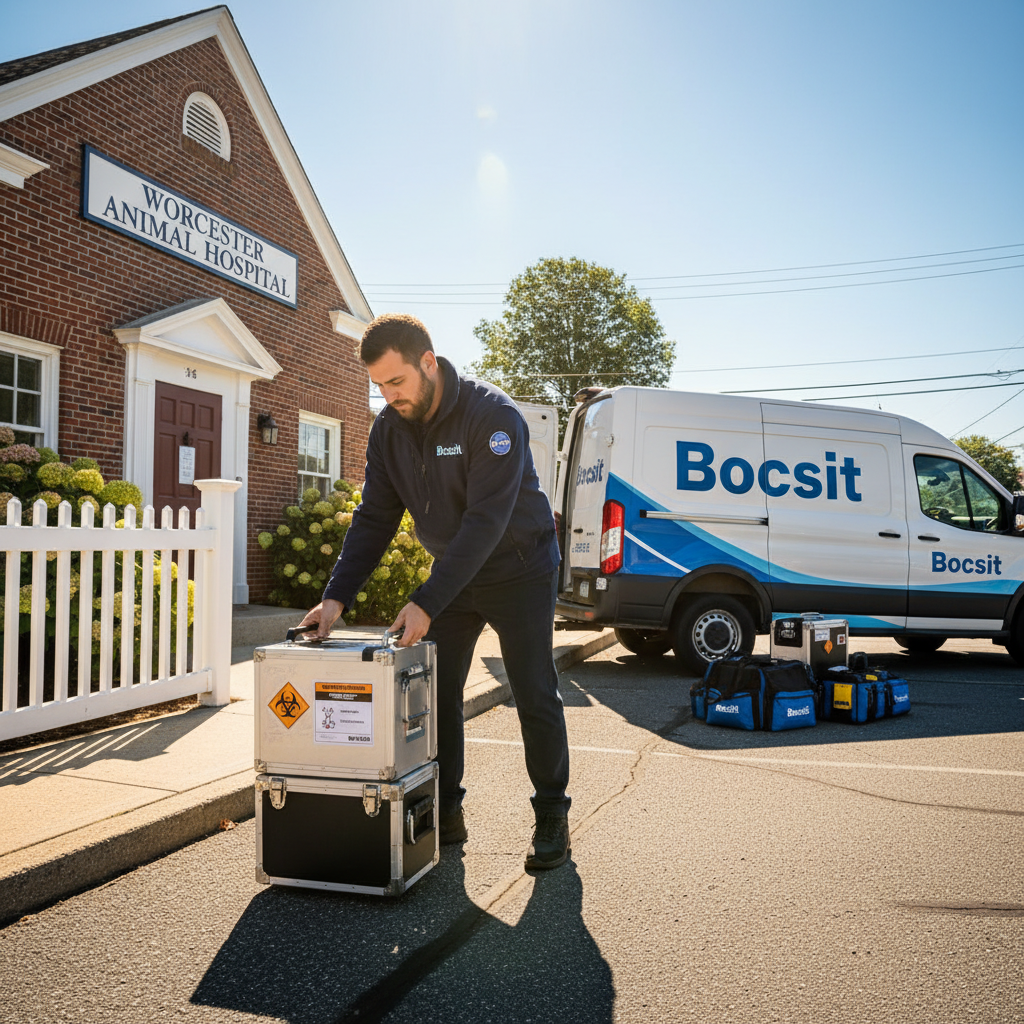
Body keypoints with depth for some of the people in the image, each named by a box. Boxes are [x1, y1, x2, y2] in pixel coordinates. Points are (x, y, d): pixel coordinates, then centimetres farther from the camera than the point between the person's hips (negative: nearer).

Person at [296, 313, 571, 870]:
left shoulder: (493, 416, -26)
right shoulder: (389, 428, -6)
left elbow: (486, 522, -31)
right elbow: (374, 518, -4)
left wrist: (426, 602, -34)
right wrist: (337, 595, -15)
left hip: (518, 568, -5)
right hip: (452, 571, 6)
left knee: (535, 696, 0)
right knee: (434, 691, 3)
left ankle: (551, 818, 15)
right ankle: (444, 813, 17)